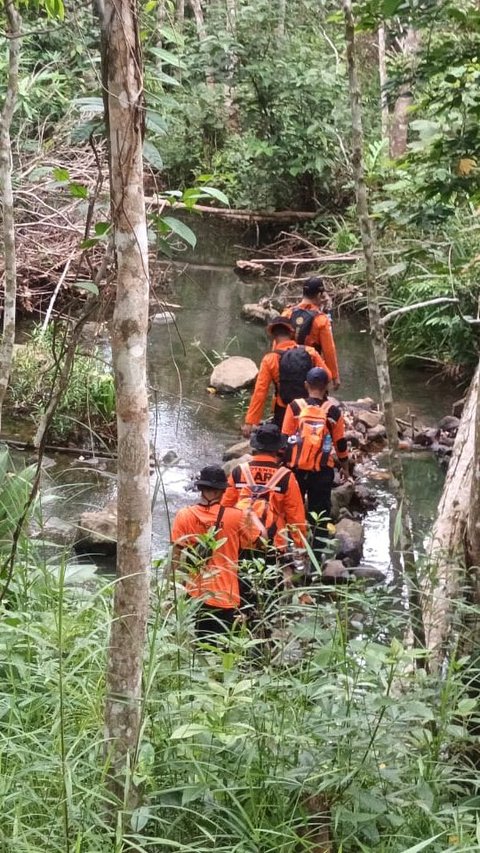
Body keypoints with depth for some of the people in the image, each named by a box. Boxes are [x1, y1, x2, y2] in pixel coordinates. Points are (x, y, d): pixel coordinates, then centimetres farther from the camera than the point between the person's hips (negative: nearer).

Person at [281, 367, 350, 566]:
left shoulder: (295, 407, -6)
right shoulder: (333, 411, -5)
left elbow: (285, 439, -2)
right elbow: (340, 443, 3)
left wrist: (282, 462, 9)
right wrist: (345, 466, 18)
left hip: (296, 468, 0)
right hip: (322, 471, 0)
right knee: (320, 513, 9)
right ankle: (316, 555, 10)